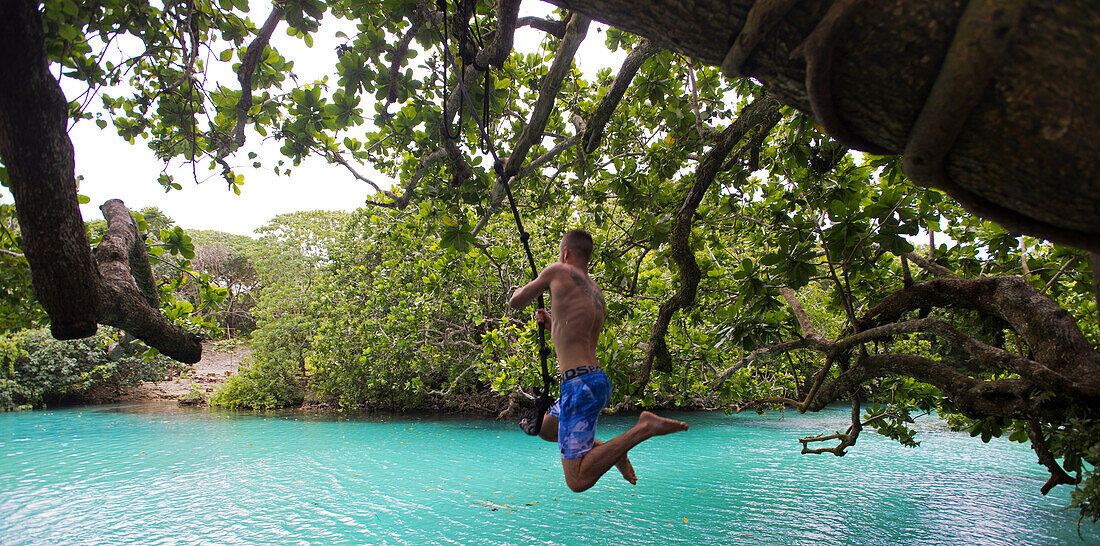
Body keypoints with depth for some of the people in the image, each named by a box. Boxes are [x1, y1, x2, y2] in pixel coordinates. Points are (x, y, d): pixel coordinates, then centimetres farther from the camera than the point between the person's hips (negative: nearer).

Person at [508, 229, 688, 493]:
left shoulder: (558, 272, -3)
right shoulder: (598, 296, 18)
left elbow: (515, 302, 7)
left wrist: (532, 286, 26)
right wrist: (553, 326, 20)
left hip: (579, 384, -9)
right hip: (600, 381, 9)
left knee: (577, 481, -11)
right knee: (545, 429, 33)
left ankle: (644, 428, -18)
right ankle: (611, 450, 16)